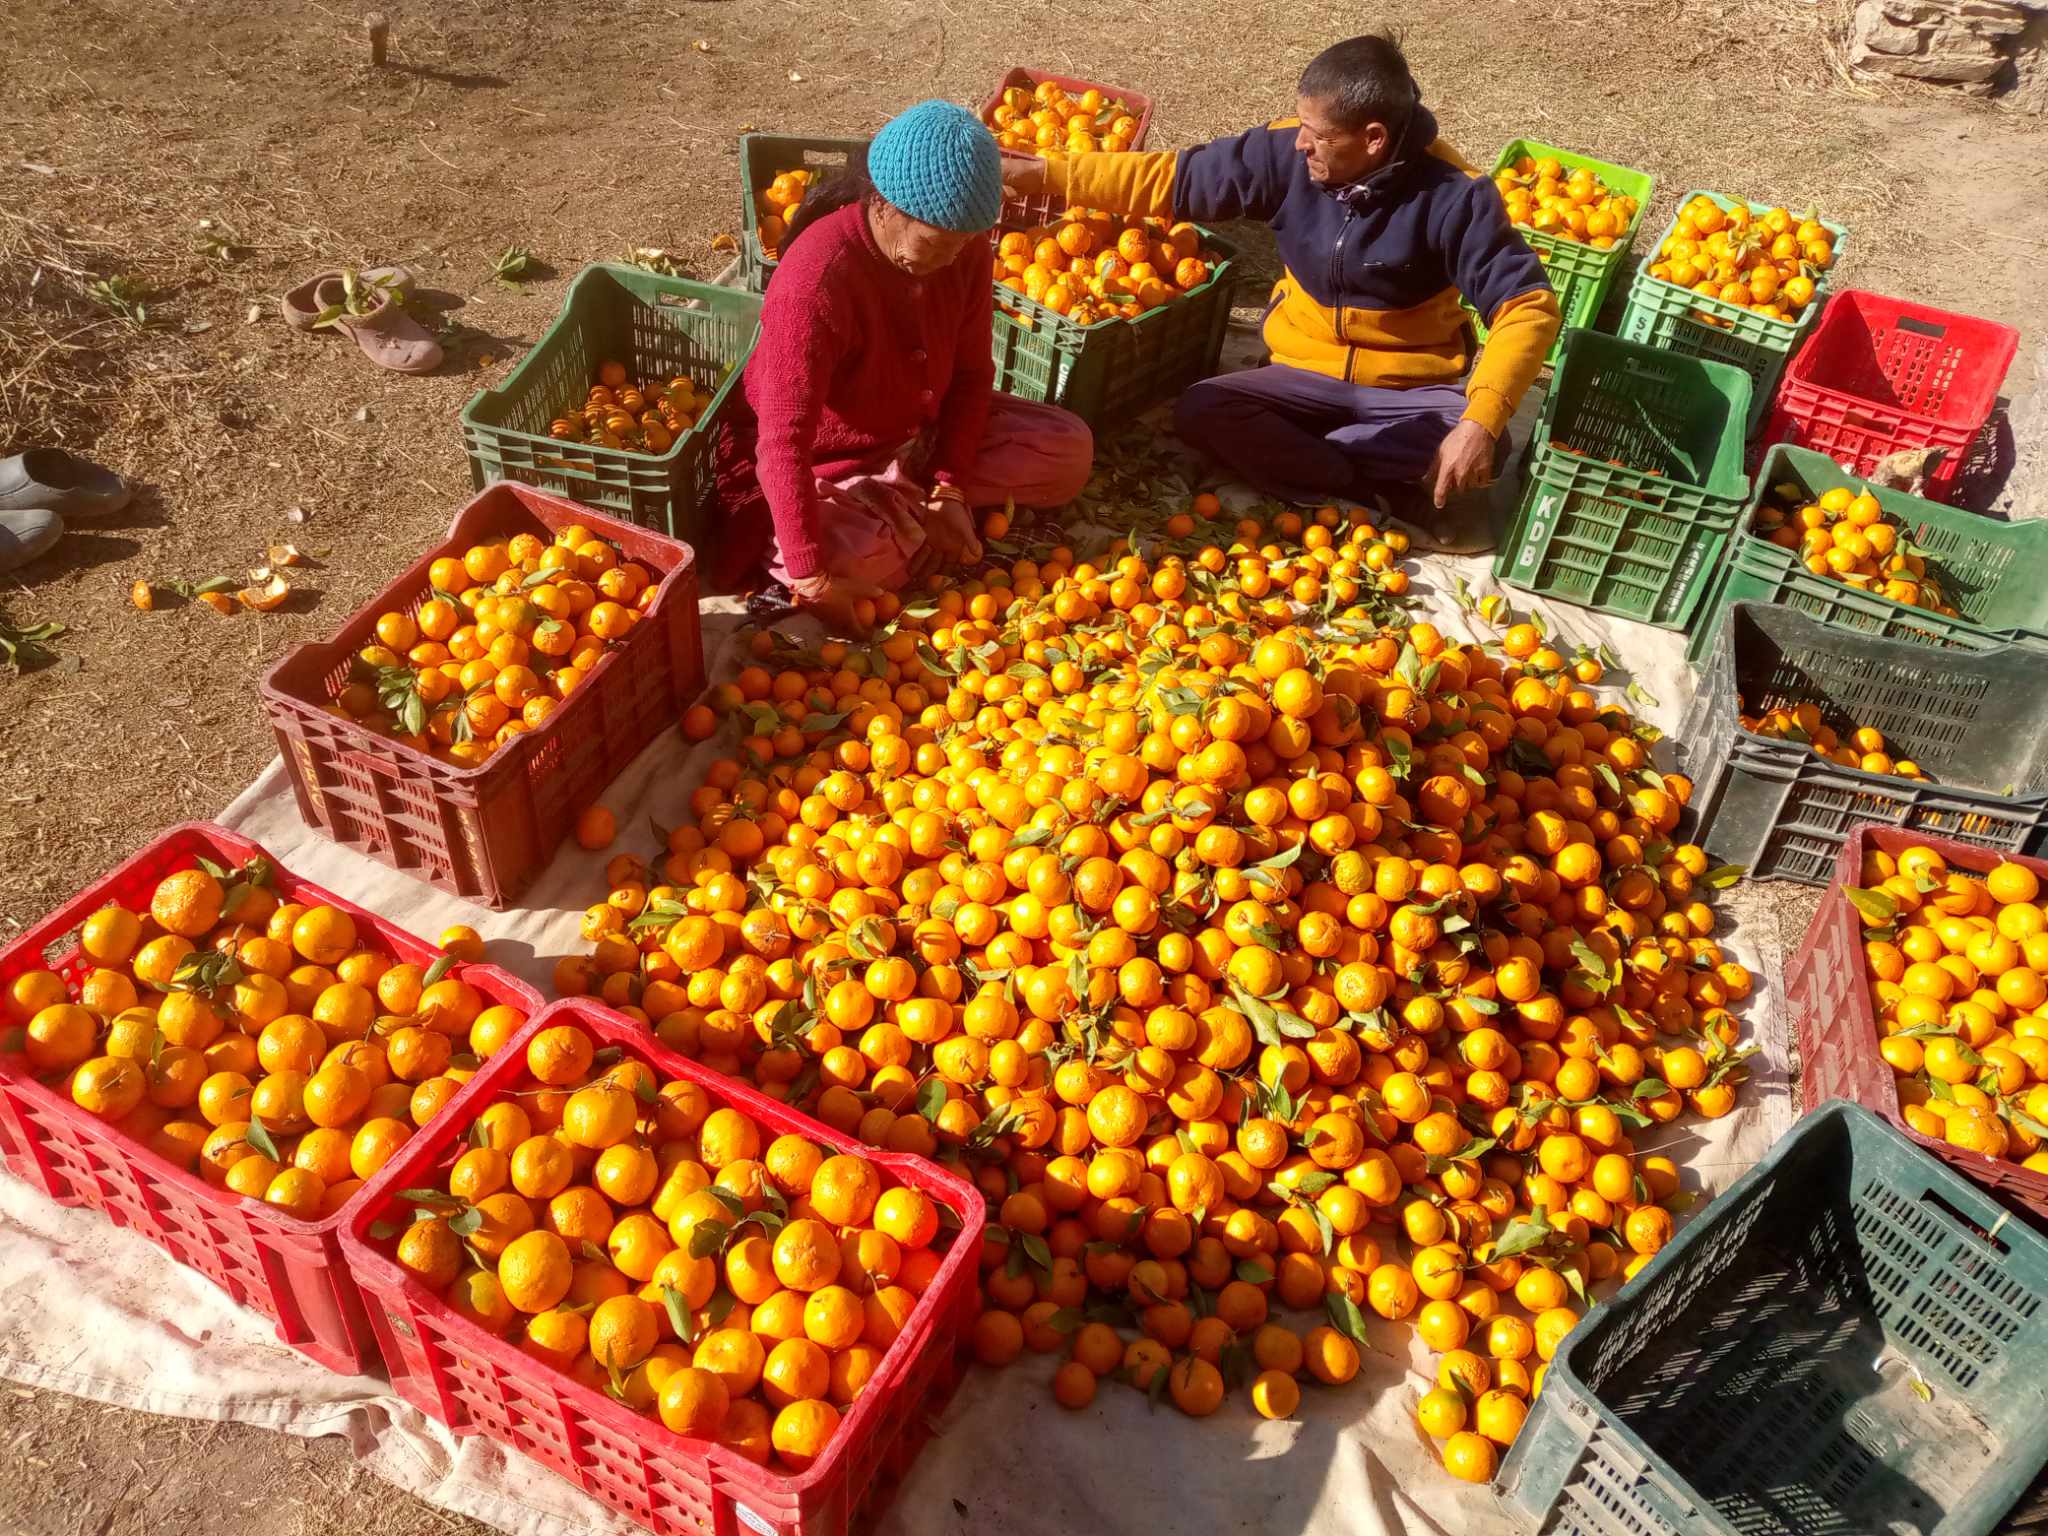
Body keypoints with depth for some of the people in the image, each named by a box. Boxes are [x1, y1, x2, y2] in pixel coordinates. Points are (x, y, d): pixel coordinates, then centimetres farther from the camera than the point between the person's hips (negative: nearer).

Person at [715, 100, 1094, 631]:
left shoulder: (963, 246, -13)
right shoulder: (816, 281, -33)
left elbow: (971, 372, -2)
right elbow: (784, 441, -35)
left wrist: (949, 489, -14)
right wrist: (812, 581, -37)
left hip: (918, 434, 6)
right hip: (823, 465, -6)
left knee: (1070, 451, -6)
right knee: (853, 562, -37)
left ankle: (908, 500, -2)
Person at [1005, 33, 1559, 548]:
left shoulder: (1453, 195, -22)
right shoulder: (1287, 153, -12)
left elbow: (1527, 306, -25)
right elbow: (1173, 179, -4)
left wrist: (1482, 423, -40)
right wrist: (1046, 173, -7)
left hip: (1413, 386, -3)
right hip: (1309, 375, 3)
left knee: (1483, 448, -33)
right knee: (1199, 412, -24)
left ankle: (1298, 454, -16)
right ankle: (1403, 491, -18)